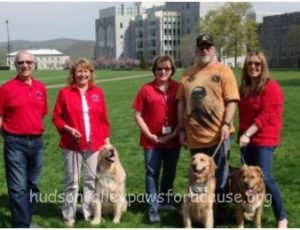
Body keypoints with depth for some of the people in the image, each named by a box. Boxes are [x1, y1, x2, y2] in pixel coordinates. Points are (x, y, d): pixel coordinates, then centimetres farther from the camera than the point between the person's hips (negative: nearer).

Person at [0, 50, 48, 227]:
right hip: (15, 143, -5)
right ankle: (21, 226, 1)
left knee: (33, 185, 14)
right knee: (18, 188, -3)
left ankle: (27, 221, 28)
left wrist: (35, 132, 13)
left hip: (37, 142, 5)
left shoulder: (41, 87, 8)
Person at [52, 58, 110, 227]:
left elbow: (104, 118, 9)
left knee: (91, 180, 8)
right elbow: (56, 117, 0)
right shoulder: (65, 93, -2)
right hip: (72, 145, -2)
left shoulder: (98, 92, 6)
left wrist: (106, 139, 6)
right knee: (72, 181, 3)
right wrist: (69, 129, -14)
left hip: (94, 144, 2)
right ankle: (69, 216, 13)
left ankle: (89, 213, 20)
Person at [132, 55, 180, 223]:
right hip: (152, 141, -2)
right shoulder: (146, 89, -6)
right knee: (152, 174, 3)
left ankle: (165, 201, 36)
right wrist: (150, 135, -10)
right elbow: (138, 115, -5)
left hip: (173, 140, 3)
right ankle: (153, 209, 9)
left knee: (170, 172, 17)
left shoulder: (178, 89, 0)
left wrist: (175, 133, -9)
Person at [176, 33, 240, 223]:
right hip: (194, 135, 4)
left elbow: (232, 101, -7)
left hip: (217, 135, -3)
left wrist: (226, 124, -18)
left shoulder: (224, 71, -1)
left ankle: (220, 210, 20)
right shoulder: (188, 74, 10)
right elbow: (182, 103, 11)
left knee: (219, 176, 6)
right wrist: (182, 129, 6)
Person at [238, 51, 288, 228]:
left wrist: (248, 134, -24)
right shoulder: (244, 88, 13)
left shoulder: (271, 87, -10)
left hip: (264, 140, -8)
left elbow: (266, 115, -18)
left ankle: (282, 218, -5)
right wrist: (242, 134, 11)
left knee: (265, 177, -15)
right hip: (247, 139, 8)